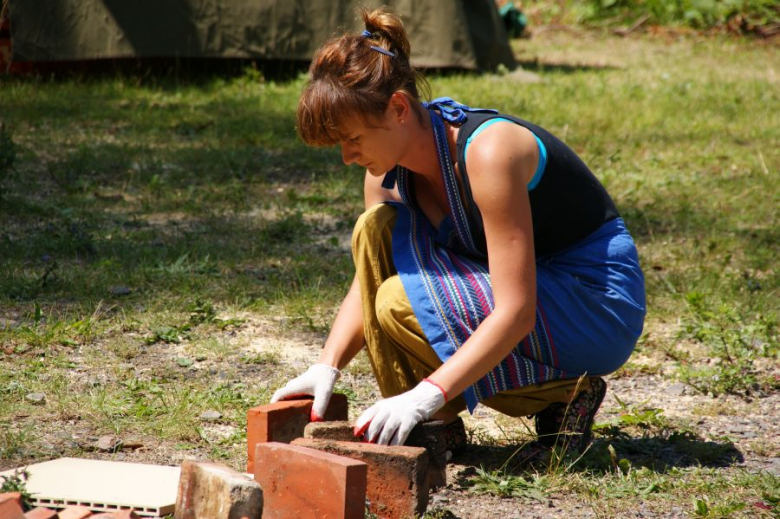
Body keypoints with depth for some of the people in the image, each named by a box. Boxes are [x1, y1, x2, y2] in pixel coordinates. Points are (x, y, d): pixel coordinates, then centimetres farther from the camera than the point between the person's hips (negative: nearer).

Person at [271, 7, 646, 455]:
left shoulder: (488, 150, -29)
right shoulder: (388, 171, -5)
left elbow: (516, 312, -32)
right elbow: (367, 283, 3)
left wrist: (428, 393, -38)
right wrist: (327, 368, -15)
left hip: (601, 306, -8)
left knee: (404, 304, -25)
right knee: (376, 230, -10)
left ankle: (561, 393, -7)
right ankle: (433, 426, -5)